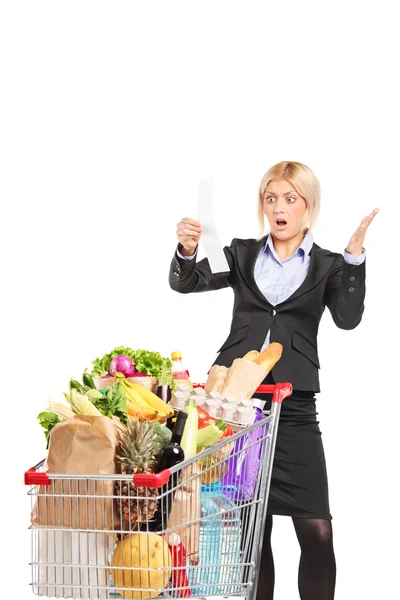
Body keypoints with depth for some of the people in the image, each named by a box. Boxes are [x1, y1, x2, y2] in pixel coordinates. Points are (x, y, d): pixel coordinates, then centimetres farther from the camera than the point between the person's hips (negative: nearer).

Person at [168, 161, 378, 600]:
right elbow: (185, 283, 4)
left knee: (316, 530, -7)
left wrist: (354, 256, -16)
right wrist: (186, 250, -17)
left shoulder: (327, 266, 8)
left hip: (293, 404, -1)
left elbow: (348, 318, -7)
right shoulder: (243, 255, 12)